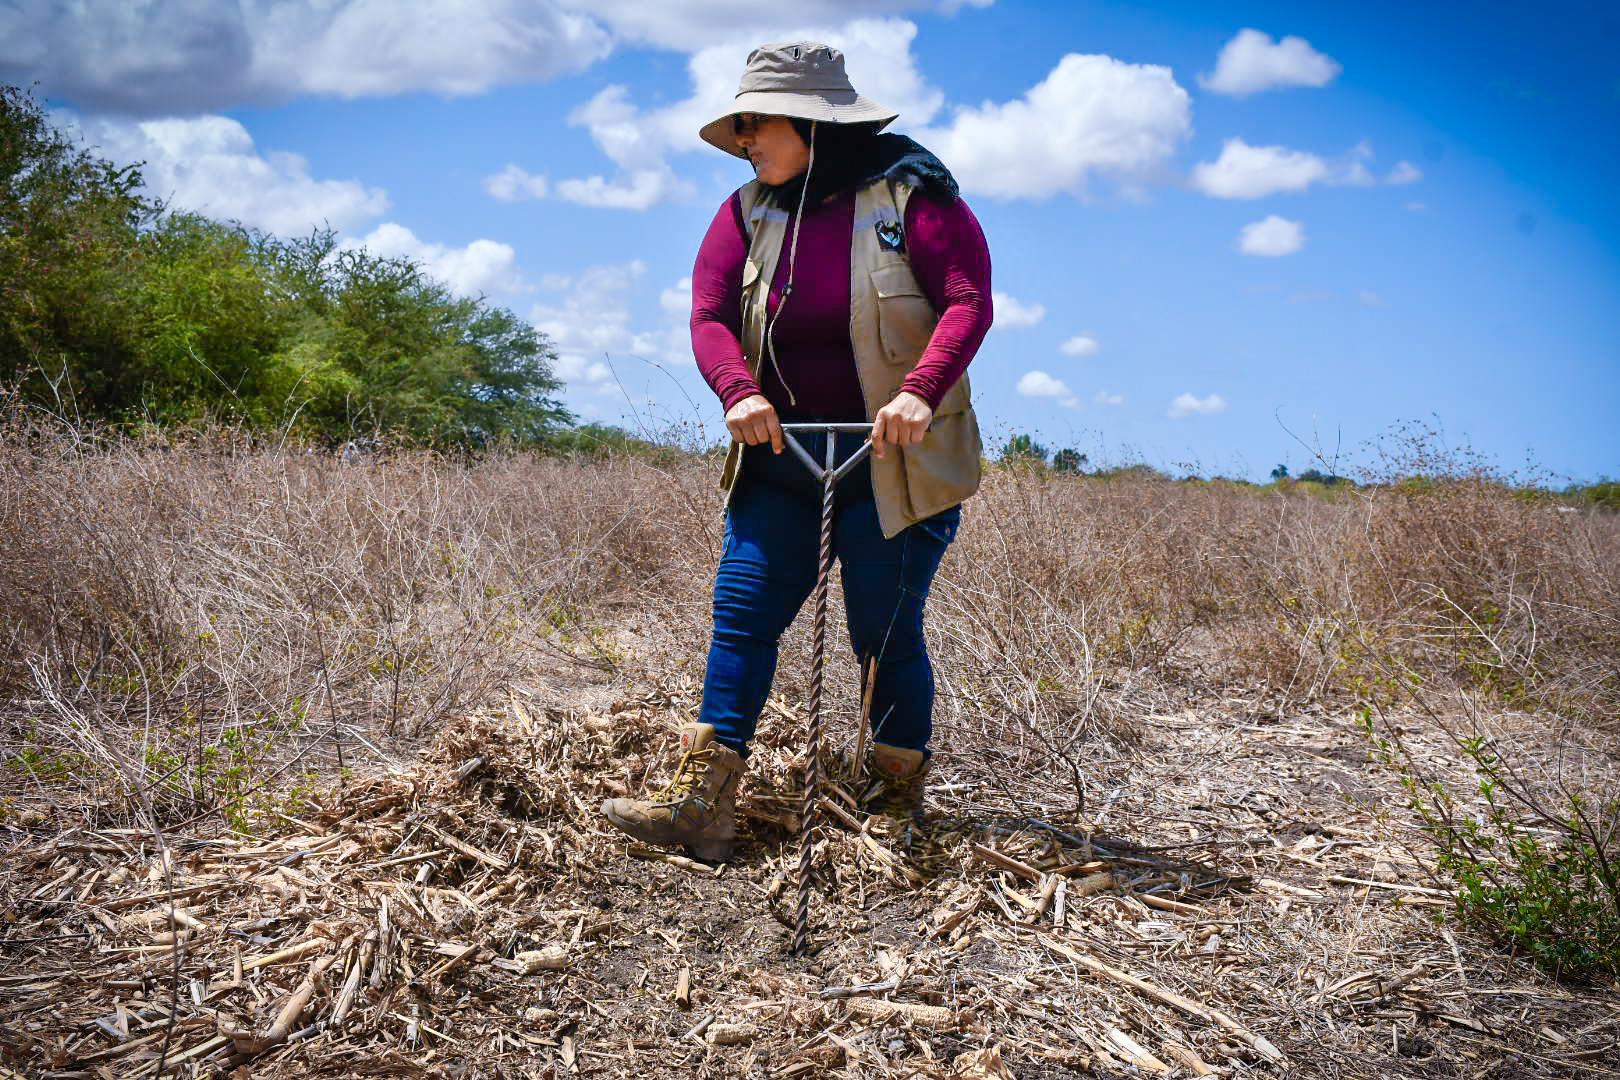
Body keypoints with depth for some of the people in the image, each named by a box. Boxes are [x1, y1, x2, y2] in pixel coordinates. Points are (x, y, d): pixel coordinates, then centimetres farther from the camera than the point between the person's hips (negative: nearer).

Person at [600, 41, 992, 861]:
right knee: (741, 611, -4)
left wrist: (922, 391, -32)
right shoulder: (749, 212, 7)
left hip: (894, 463, -5)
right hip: (783, 457, 5)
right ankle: (700, 804, -5)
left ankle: (898, 806, 19)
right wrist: (738, 392, -23)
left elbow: (968, 300, -16)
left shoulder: (913, 196, -7)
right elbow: (709, 314, -3)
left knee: (885, 633, 1)